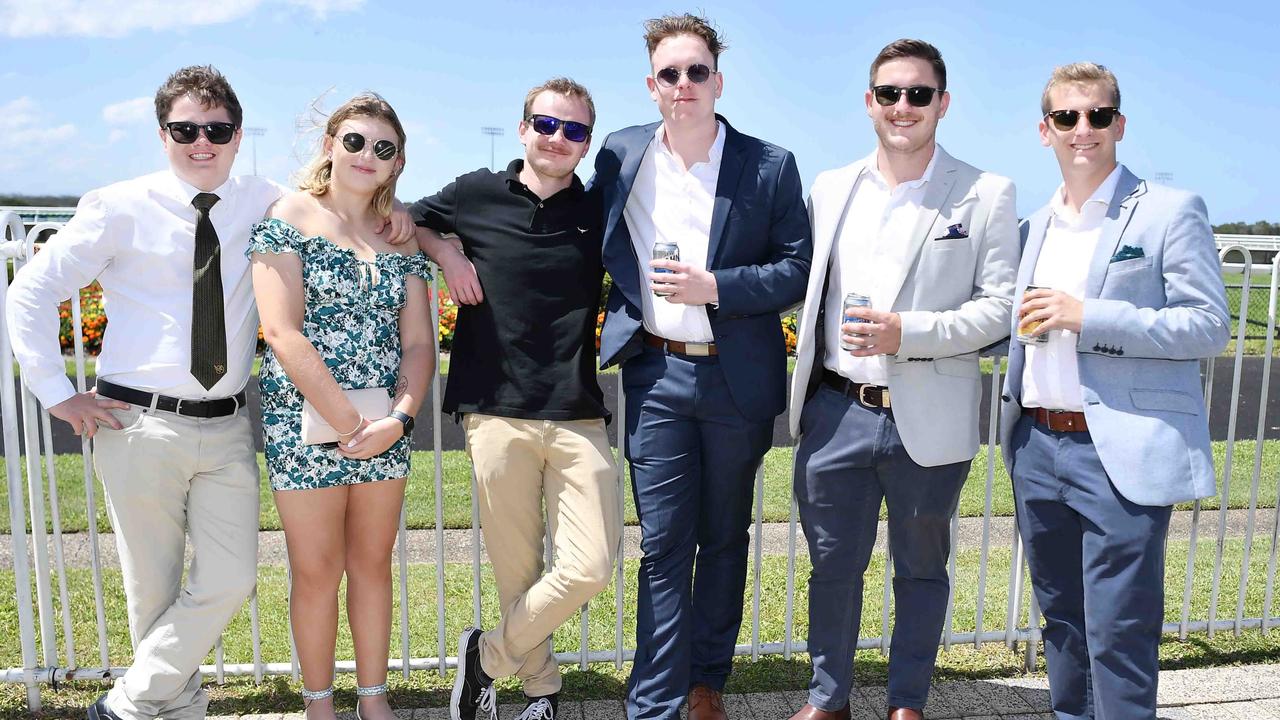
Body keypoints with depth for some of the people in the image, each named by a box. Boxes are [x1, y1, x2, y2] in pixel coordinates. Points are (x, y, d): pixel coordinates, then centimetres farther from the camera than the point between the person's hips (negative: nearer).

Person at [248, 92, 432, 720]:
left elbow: (419, 342, 4)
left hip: (387, 427, 4)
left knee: (373, 563, 13)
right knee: (317, 571, 6)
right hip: (305, 422, -4)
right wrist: (349, 424, -17)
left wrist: (398, 418, -12)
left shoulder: (401, 239, 9)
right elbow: (283, 333, -14)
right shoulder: (289, 218, -4)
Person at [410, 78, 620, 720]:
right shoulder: (476, 194, 6)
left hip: (578, 416, 1)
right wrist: (446, 254, 4)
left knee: (590, 568, -7)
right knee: (515, 570, 8)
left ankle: (488, 654, 17)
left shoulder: (599, 212, 8)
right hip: (497, 413, -1)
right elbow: (403, 221, 21)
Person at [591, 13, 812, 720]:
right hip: (656, 375, 0)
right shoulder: (621, 156, 5)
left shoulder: (770, 165, -2)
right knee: (663, 546, 1)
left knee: (724, 538, 13)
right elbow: (597, 250, 18)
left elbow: (798, 266, -4)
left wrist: (715, 286, -16)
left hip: (738, 377, 0)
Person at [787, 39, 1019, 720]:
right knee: (832, 565, 13)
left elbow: (1001, 306, -6)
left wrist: (909, 332, -19)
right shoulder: (830, 188, 8)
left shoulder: (986, 194, -3)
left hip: (929, 421, -2)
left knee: (920, 570, 14)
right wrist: (805, 389, 10)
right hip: (835, 412, 3)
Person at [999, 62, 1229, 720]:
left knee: (1118, 634, -3)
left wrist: (1090, 317, -17)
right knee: (1062, 621, 17)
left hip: (1122, 454, -6)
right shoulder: (1034, 227, 14)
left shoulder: (1170, 211, -3)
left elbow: (1210, 326, -9)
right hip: (1038, 445, 6)